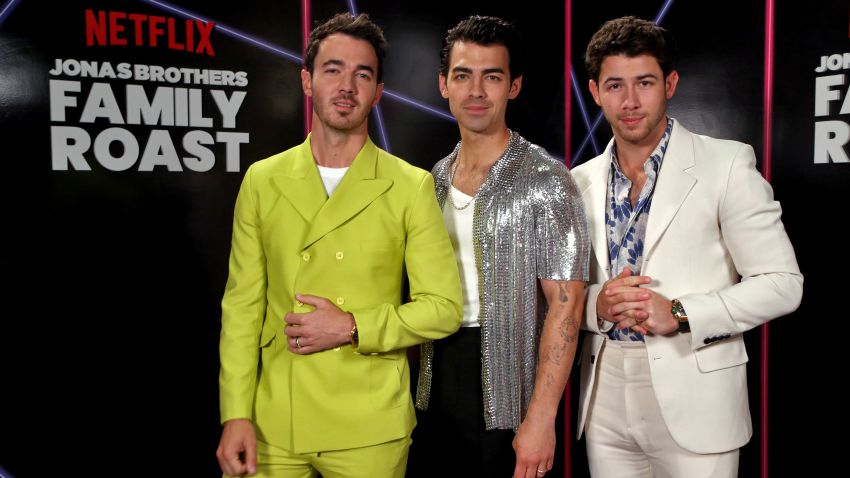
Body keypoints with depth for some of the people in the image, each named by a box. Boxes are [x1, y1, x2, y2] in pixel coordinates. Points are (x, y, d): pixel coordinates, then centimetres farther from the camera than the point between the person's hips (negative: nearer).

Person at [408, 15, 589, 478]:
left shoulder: (545, 179, -12)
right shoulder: (435, 179, 7)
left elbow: (565, 304, -16)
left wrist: (540, 419, -21)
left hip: (506, 400, -5)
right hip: (436, 381, 6)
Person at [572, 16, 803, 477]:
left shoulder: (727, 164, -6)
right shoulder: (581, 181, 6)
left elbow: (781, 283, -7)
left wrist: (679, 314, -18)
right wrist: (597, 302, -10)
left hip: (694, 398, -3)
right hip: (605, 401, 4)